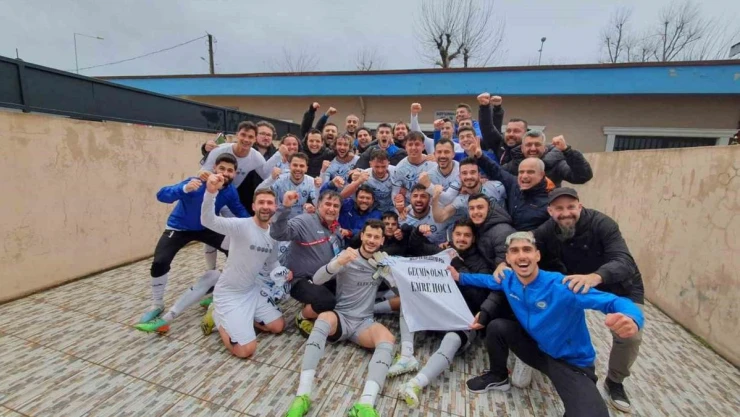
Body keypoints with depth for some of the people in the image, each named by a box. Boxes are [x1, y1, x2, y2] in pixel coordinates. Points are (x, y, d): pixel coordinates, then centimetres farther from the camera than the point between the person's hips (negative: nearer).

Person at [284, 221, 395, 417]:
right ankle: (303, 396, -40)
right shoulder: (347, 256, -3)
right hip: (340, 317, -2)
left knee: (387, 338, -30)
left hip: (364, 323, 2)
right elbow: (317, 279, -16)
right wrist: (338, 263, -37)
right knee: (324, 317, -37)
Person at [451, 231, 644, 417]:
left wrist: (630, 319, -55)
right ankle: (498, 377, 18)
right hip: (538, 349, 6)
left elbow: (614, 301, -33)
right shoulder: (508, 279, -11)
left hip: (572, 363, -6)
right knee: (496, 327, -7)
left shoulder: (562, 286, -30)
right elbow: (489, 280, 13)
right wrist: (460, 277, 10)